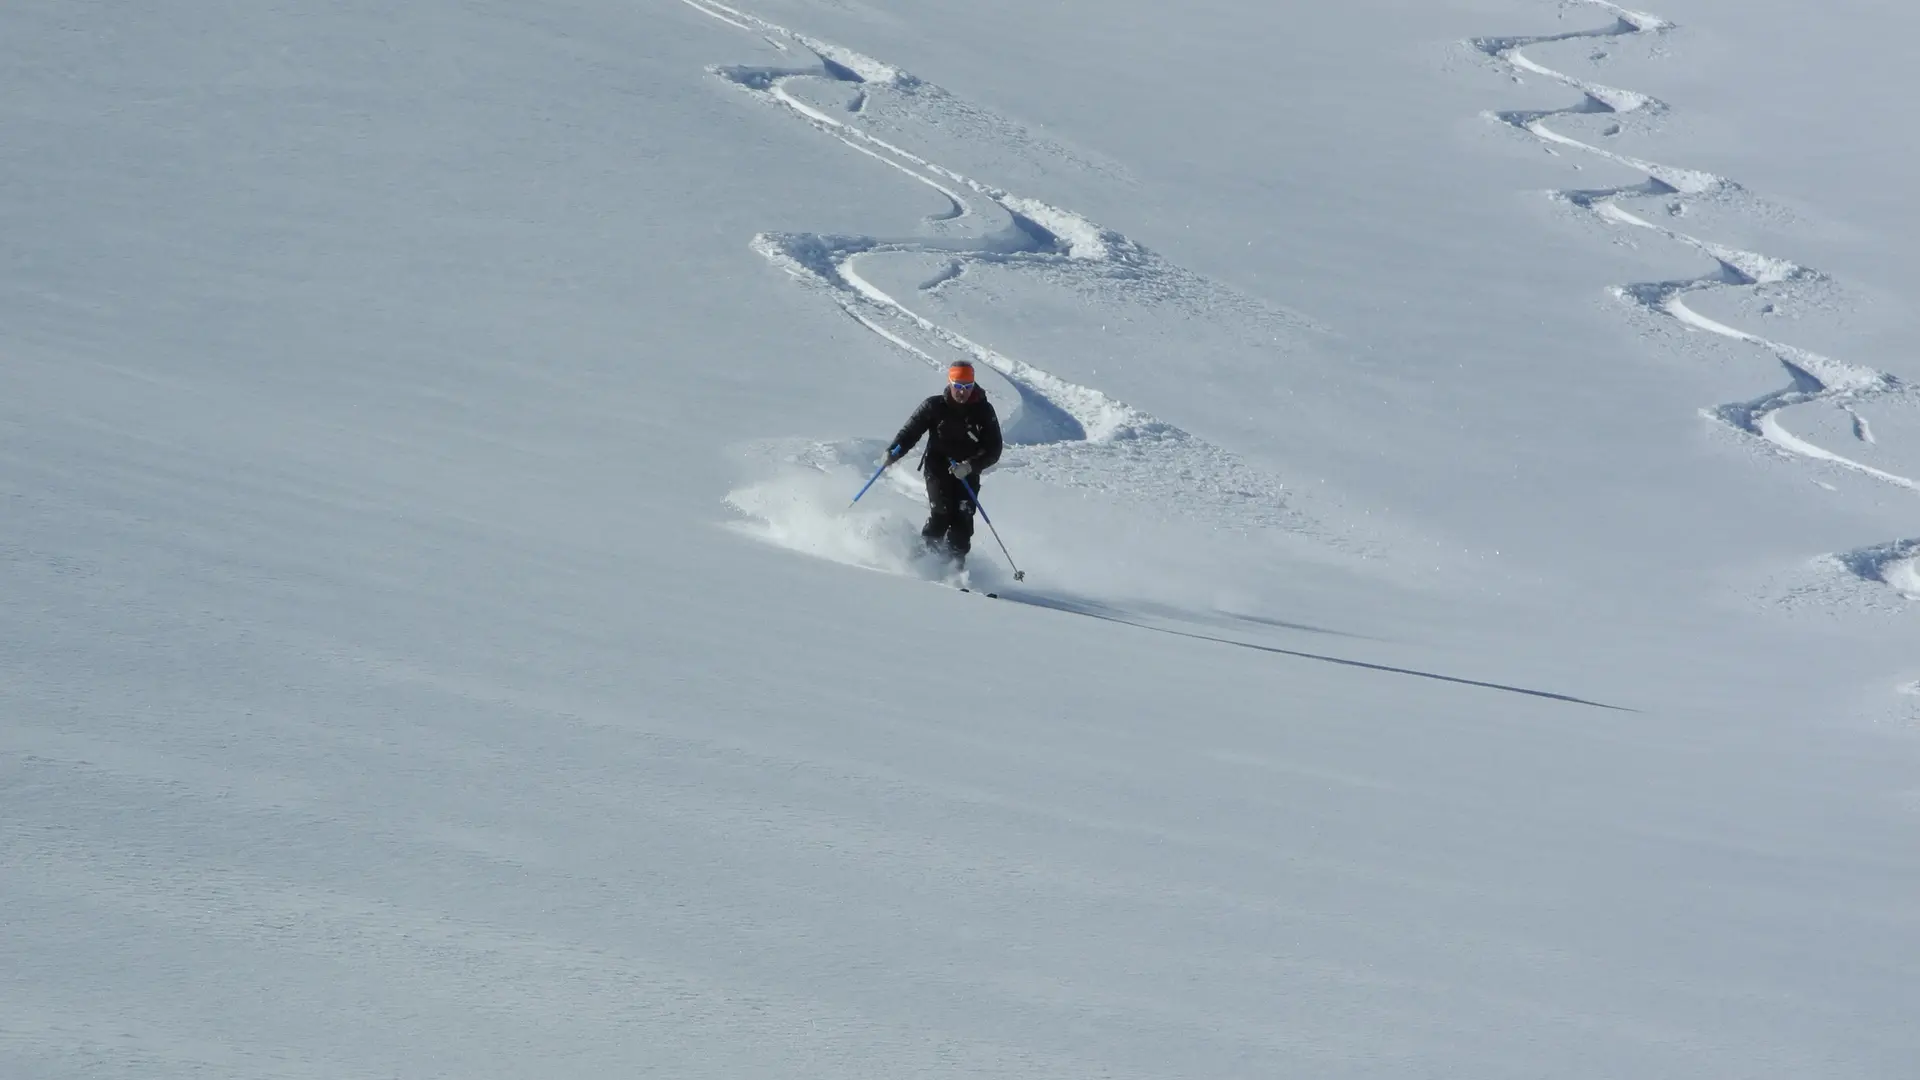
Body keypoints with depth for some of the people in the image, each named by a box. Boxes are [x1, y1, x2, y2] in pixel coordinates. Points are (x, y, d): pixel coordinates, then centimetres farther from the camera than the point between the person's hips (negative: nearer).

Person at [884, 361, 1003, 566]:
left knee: (963, 519, -13)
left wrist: (970, 466, -21)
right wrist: (894, 452, -18)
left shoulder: (983, 411, -3)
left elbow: (993, 449, -5)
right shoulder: (935, 406, -4)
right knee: (941, 514, -19)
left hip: (967, 474, 1)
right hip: (938, 470, -1)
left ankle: (955, 563, -5)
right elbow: (911, 430, 1)